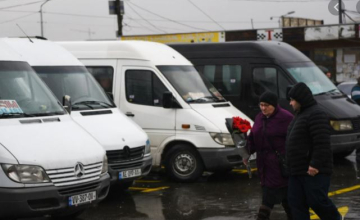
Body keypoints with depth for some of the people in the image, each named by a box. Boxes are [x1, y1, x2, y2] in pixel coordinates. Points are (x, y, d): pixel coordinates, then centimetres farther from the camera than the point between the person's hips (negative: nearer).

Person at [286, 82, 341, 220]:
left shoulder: (316, 114, -14)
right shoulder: (300, 114, 18)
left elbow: (322, 143, -22)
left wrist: (315, 164, -26)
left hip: (313, 171, -10)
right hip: (297, 170, 10)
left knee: (316, 200, -5)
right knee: (296, 202, 7)